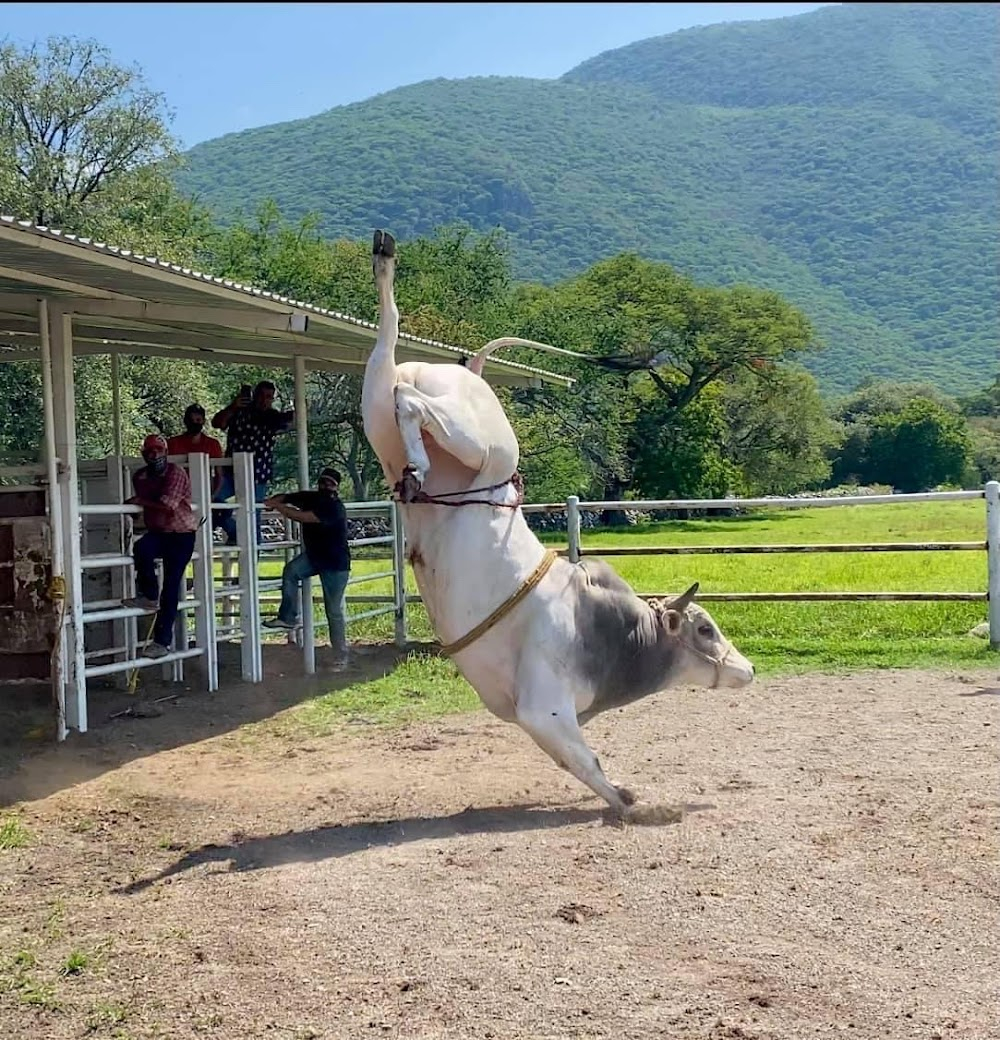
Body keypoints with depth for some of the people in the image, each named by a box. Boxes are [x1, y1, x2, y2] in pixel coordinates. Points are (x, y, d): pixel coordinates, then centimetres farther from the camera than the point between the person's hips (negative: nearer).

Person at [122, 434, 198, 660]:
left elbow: (167, 505, -23)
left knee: (171, 586, -7)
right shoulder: (139, 477, 6)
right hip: (157, 532, 5)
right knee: (141, 549, -31)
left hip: (181, 535, -4)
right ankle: (149, 596, -12)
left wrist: (139, 501, -15)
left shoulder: (176, 473, -13)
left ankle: (162, 640, -3)